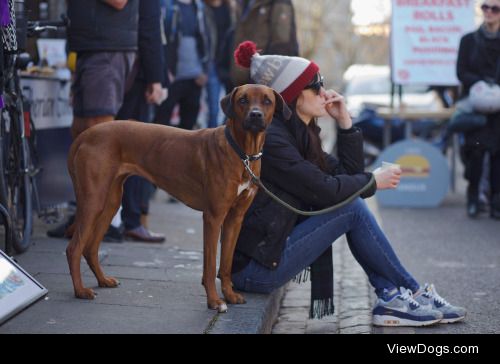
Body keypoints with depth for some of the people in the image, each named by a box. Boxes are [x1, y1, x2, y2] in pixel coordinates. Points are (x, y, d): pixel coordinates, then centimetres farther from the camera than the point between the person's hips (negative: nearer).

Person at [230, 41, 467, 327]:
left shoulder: (299, 134, 12)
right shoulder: (270, 138, -18)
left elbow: (348, 172, 13)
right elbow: (324, 190, -19)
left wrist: (345, 121, 4)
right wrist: (373, 181, -3)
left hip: (274, 249, 9)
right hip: (256, 268, -9)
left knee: (349, 201, 3)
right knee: (352, 208, -11)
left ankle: (391, 297, -1)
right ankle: (411, 292, 3)